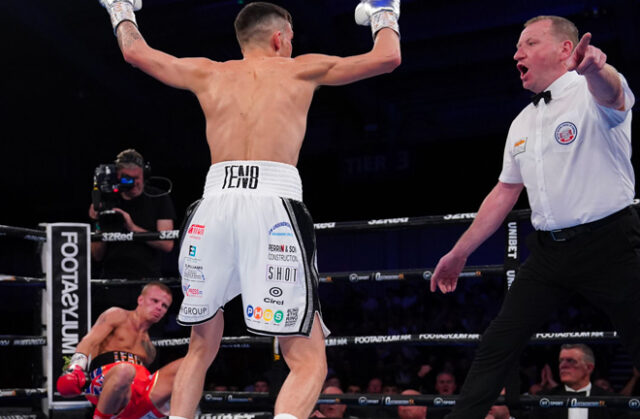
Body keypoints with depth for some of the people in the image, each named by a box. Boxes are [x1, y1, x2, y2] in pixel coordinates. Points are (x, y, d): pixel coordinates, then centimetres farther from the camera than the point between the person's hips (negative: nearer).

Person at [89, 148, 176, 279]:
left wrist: (133, 228, -13)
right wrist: (99, 226, -6)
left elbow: (167, 244, -4)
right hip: (111, 279, 1)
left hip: (148, 278, -1)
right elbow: (98, 256, 10)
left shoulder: (159, 199, 7)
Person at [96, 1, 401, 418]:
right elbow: (388, 57, 22)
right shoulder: (302, 70, 16)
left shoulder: (209, 73, 22)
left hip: (215, 206, 4)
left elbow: (135, 51, 34)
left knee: (201, 350, 23)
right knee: (309, 362, -4)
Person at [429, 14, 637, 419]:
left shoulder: (592, 93, -8)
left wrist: (593, 69, -59)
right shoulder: (523, 124, 14)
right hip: (549, 250, 7)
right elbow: (504, 194, 21)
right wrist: (459, 253, 21)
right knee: (496, 347, 2)